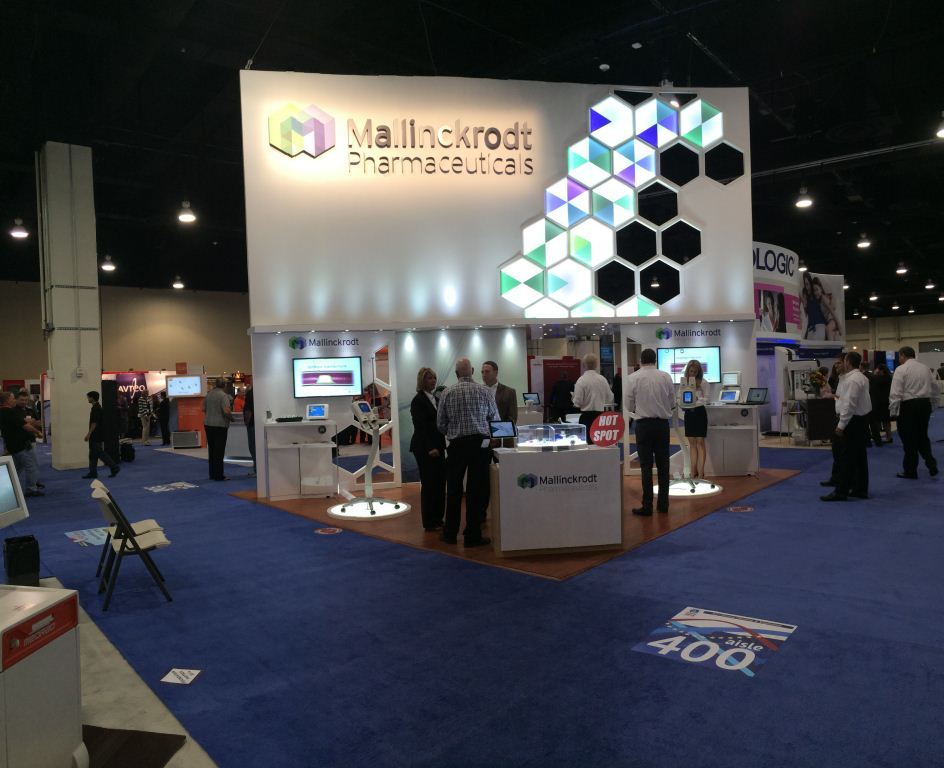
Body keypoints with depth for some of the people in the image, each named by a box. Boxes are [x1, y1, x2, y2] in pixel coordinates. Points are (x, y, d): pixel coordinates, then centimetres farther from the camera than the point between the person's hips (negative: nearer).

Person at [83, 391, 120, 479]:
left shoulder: (96, 408, -18)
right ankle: (93, 473, 13)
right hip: (95, 436, 10)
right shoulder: (96, 407, 13)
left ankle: (114, 467, -4)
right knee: (93, 454, 10)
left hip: (96, 436, -10)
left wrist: (88, 434, -20)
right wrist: (90, 434, 24)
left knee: (100, 453, -7)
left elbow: (94, 423, -22)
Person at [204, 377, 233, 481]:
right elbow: (226, 411, -23)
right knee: (219, 451, -2)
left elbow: (203, 409, 16)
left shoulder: (209, 394, 9)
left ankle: (212, 474, 19)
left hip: (208, 424, 7)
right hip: (220, 425, -7)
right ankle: (219, 475, 0)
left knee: (211, 450, 13)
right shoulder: (223, 395, -13)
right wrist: (231, 417, -4)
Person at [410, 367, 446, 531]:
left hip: (438, 446, 7)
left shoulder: (437, 399, 15)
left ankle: (438, 519, 17)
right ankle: (429, 523, 6)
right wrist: (430, 448, -19)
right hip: (424, 448, -7)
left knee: (440, 482, 7)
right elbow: (420, 427, -13)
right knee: (429, 484, -3)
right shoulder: (418, 401, -8)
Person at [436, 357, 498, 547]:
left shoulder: (447, 393, 0)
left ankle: (450, 533, 22)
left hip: (456, 446, 1)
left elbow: (440, 424, 2)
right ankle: (473, 535, 9)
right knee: (477, 490, 5)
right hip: (480, 444, -1)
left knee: (453, 490, 12)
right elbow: (495, 419, 2)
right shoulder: (484, 391, -2)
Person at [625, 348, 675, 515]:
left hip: (643, 424, -2)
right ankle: (663, 503, 16)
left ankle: (647, 506, 3)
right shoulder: (665, 376, -1)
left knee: (646, 465, 1)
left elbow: (629, 406, -2)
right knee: (663, 464, 10)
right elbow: (673, 402, 4)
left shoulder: (633, 378, -6)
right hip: (662, 424, 2)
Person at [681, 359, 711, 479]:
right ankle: (693, 472, 12)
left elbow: (708, 398, -9)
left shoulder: (703, 383, -6)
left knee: (700, 442, -4)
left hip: (700, 412, -4)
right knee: (692, 443, 8)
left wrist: (697, 398, -25)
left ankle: (700, 473, -4)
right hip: (688, 412, 4)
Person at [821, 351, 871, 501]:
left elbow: (849, 405, -22)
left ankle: (841, 491, -4)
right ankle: (860, 489, 19)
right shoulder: (861, 377, 14)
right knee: (860, 455, 13)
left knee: (847, 457, -7)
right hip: (861, 420, 10)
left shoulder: (852, 380, -18)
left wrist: (841, 425, -20)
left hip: (853, 421, -10)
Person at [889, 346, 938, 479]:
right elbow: (934, 389, 12)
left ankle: (910, 471, 14)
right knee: (922, 436, 21)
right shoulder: (926, 368, 8)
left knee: (909, 438, 5)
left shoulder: (901, 369, -10)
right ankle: (931, 463, 6)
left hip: (908, 406, -5)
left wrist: (893, 411, -7)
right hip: (925, 404, 5)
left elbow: (895, 393, -14)